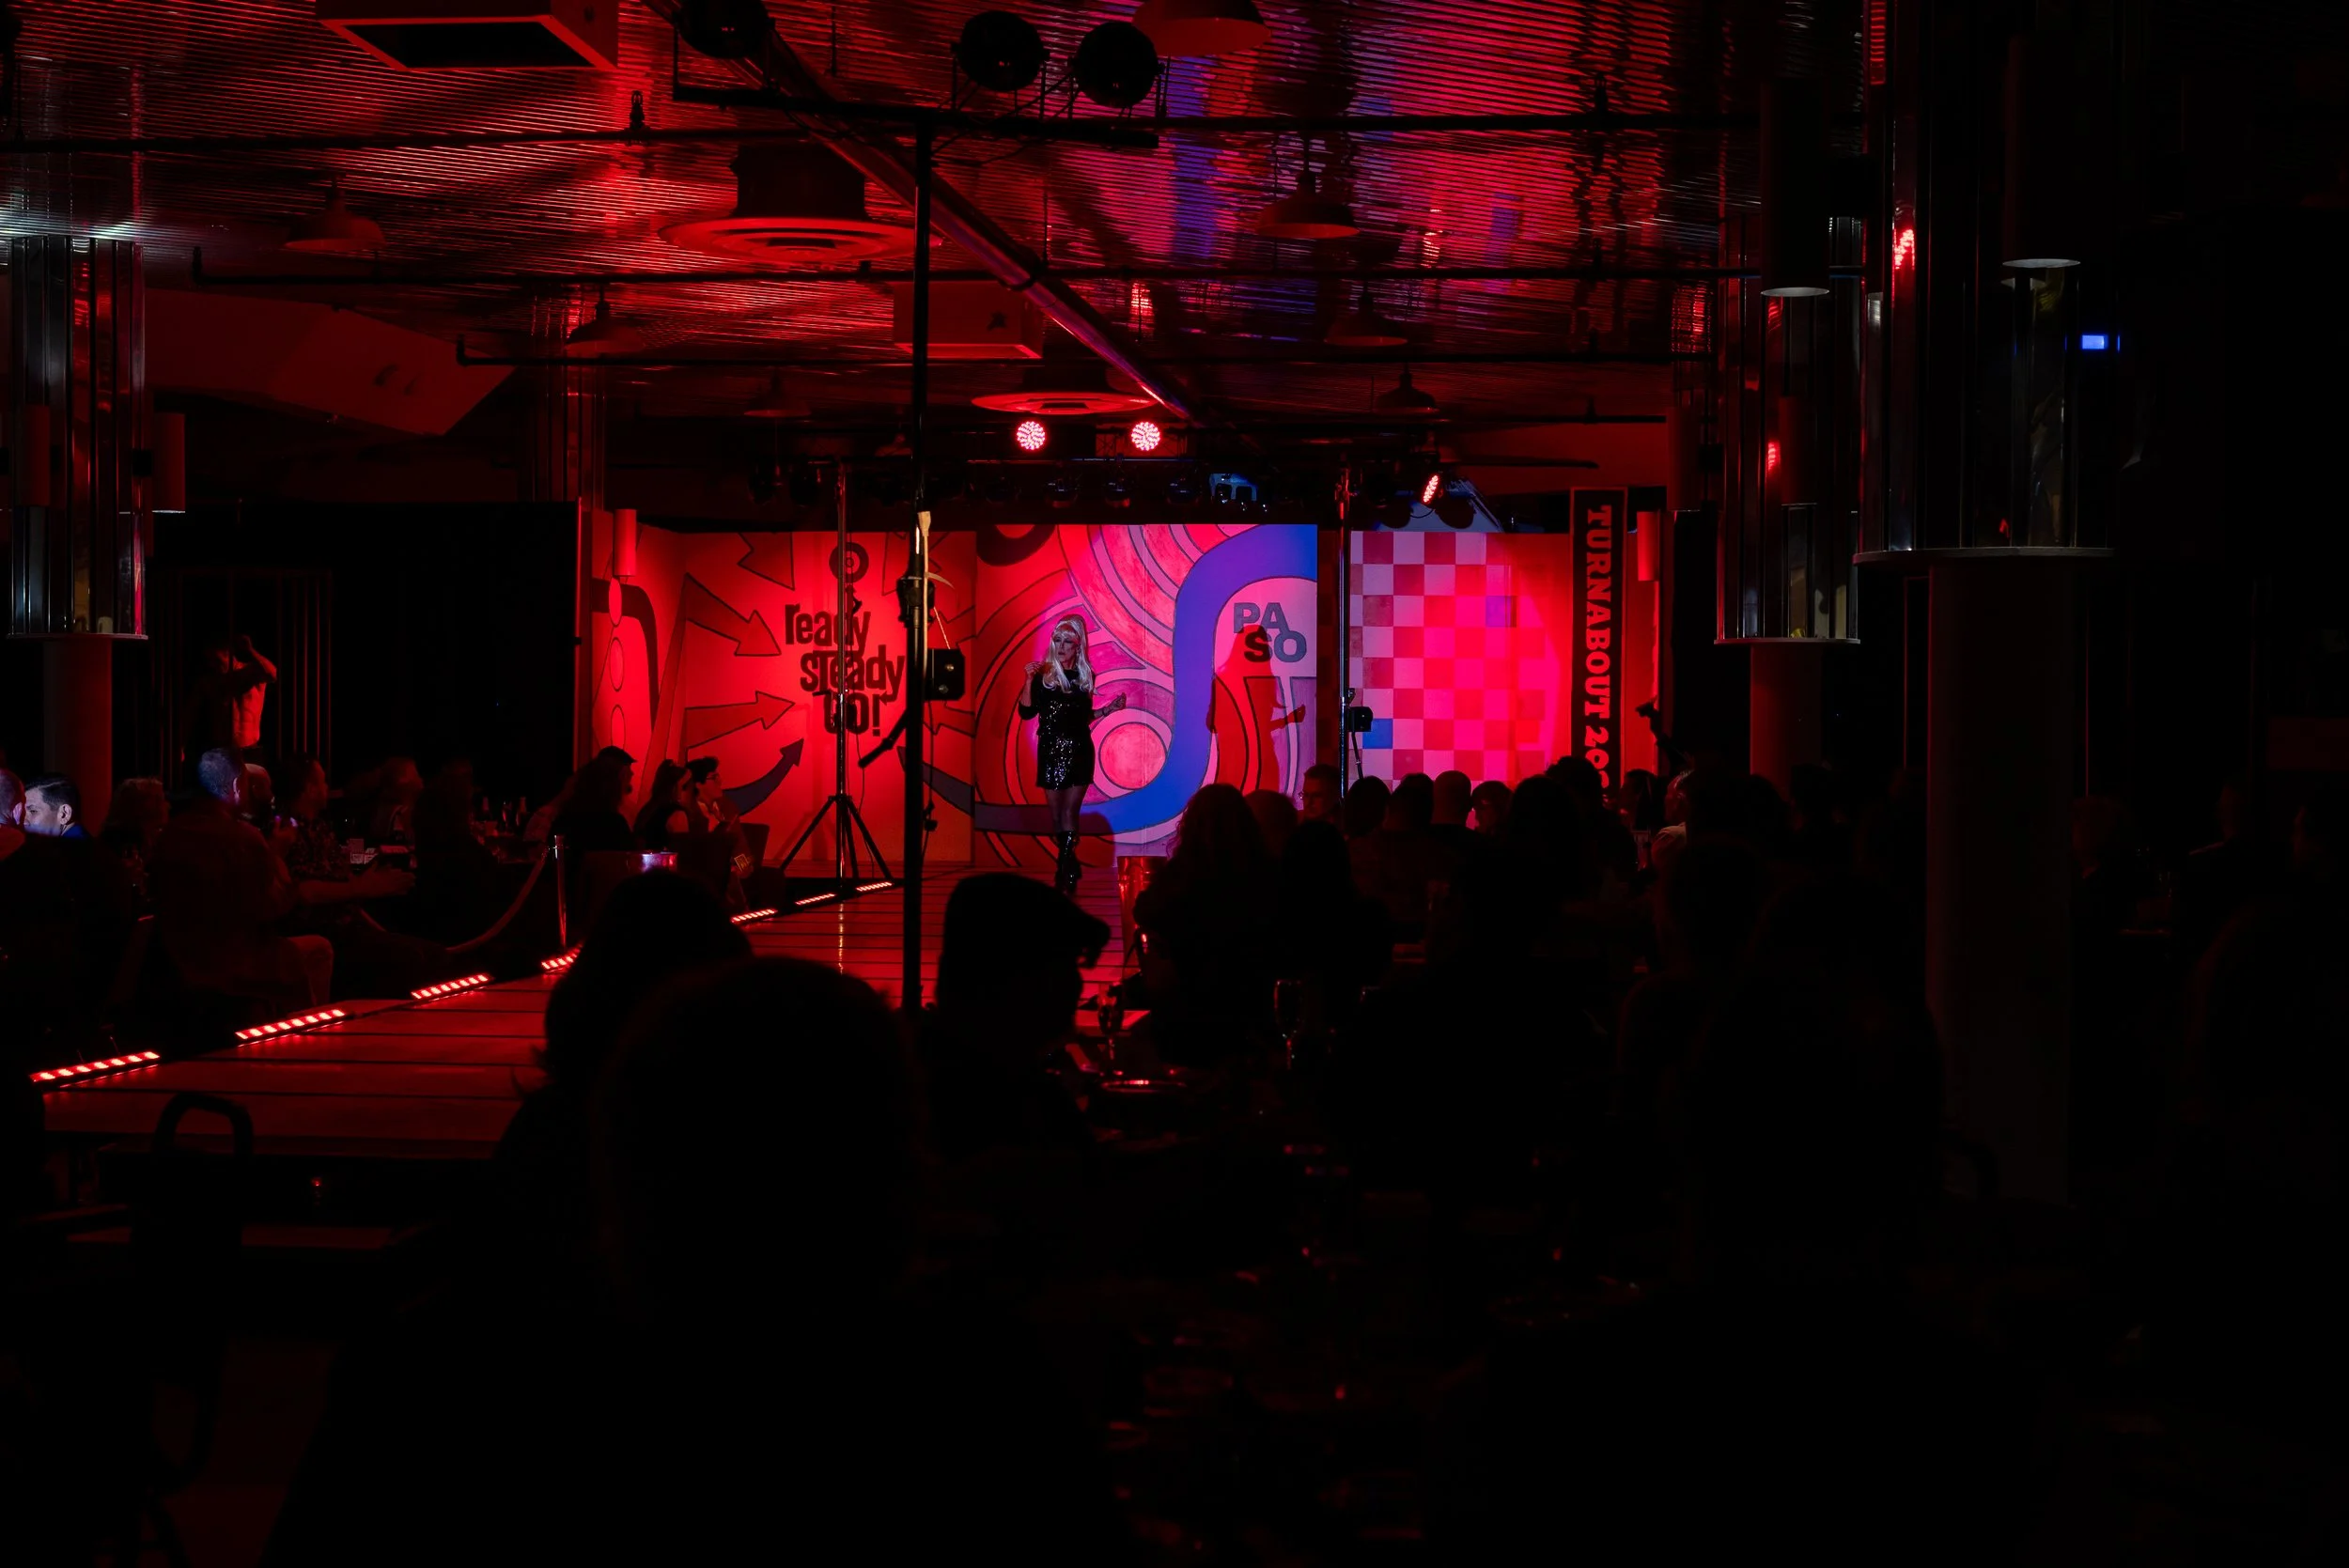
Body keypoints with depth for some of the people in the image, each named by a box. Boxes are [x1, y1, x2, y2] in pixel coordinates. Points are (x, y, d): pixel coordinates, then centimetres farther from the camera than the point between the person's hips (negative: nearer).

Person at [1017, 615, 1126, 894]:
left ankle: (1065, 873, -9)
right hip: (1051, 751, -1)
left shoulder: (1085, 676, 6)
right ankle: (1068, 868, 20)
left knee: (1070, 813, -6)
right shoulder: (1043, 675, -3)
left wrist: (1109, 709, 7)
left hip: (1080, 751, 1)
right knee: (1056, 813, 4)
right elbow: (1026, 712, -10)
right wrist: (1029, 680, -19)